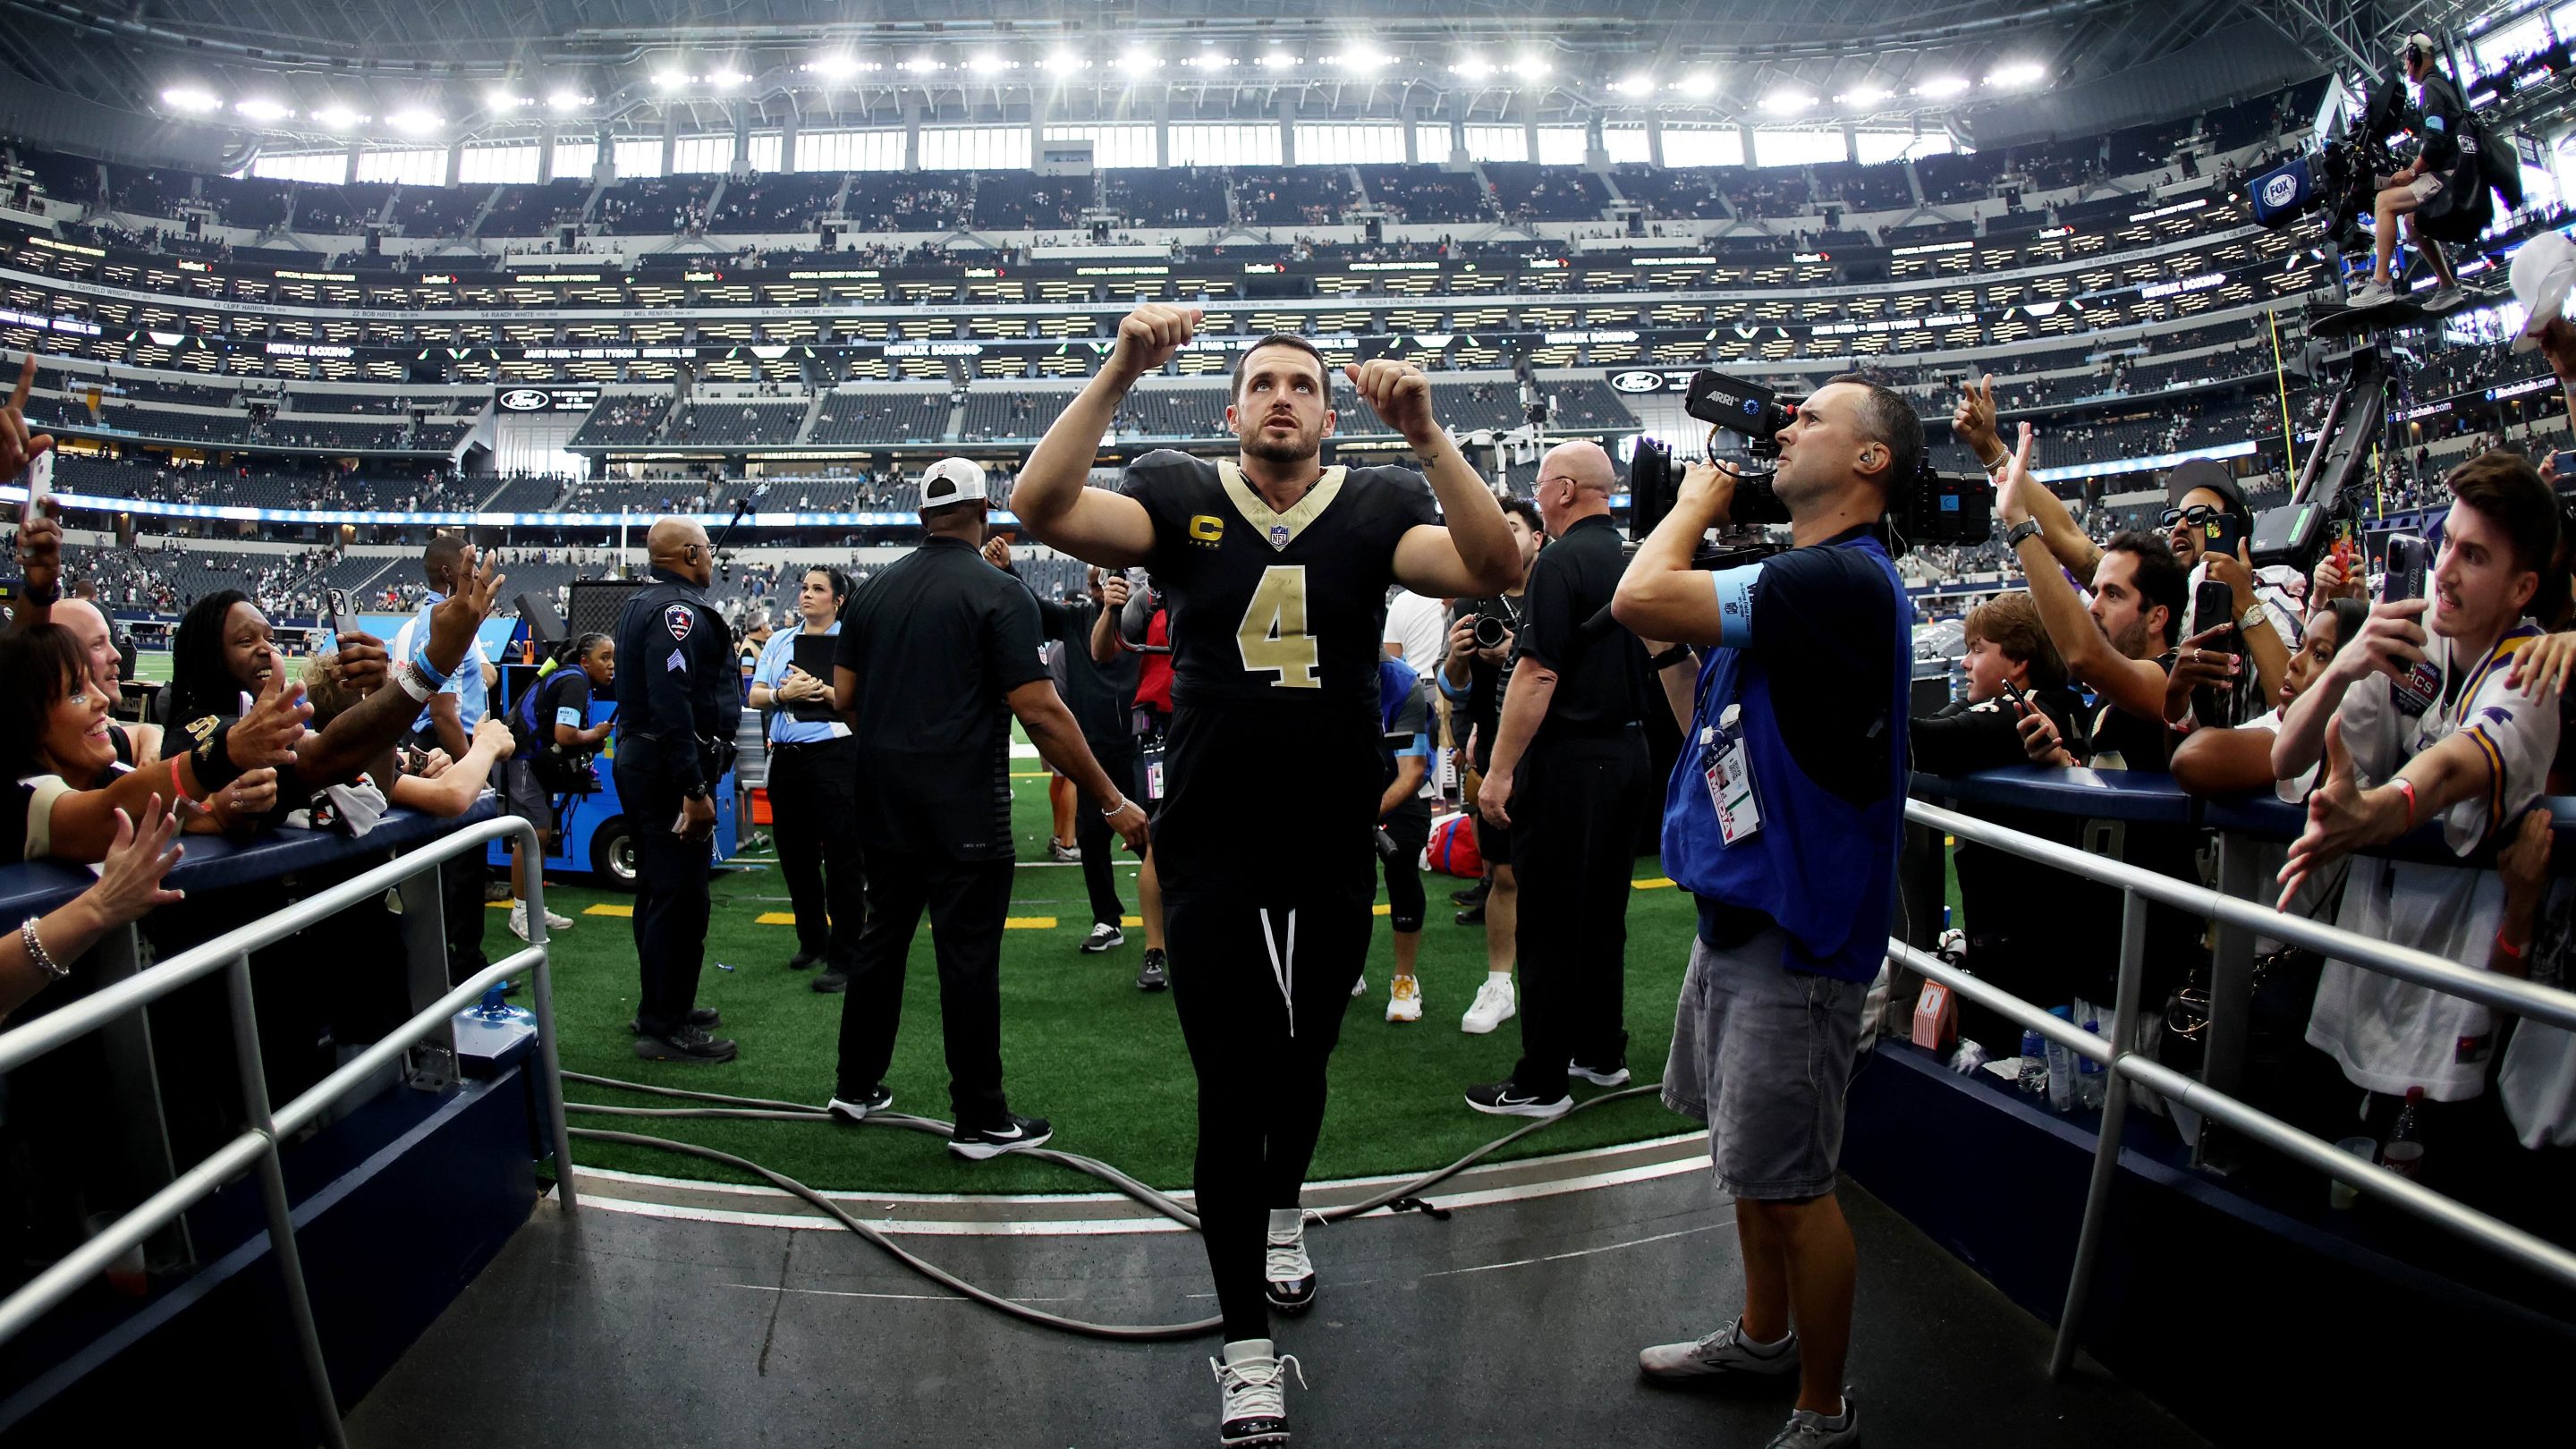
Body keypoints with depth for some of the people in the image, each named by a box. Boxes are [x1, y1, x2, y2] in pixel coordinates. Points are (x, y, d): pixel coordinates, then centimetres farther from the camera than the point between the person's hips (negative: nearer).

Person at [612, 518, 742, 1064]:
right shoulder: (678, 610, -17)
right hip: (668, 771, -11)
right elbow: (671, 705, -26)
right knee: (680, 897, -6)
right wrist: (694, 789, -26)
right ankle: (665, 1028, -1)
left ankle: (661, 1007, 31)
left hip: (640, 762, 11)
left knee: (659, 890, 19)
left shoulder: (643, 604, 16)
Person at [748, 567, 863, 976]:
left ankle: (844, 957, 4)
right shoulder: (780, 641, 13)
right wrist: (784, 693, -12)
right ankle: (812, 941, 30)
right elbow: (755, 696, 7)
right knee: (795, 853, 14)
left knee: (841, 858, -3)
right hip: (786, 755, 6)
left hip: (834, 754, -6)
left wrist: (821, 690, -21)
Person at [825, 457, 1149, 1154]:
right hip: (964, 802, -6)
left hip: (884, 797, 6)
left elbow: (844, 696, 10)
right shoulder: (1000, 593, -10)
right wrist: (1113, 802, -12)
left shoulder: (874, 590, 8)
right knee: (968, 953, 0)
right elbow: (1040, 712, -16)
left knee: (883, 934, 17)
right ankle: (980, 1121, 8)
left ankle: (857, 1086, 28)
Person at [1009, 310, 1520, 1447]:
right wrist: (1120, 371, -27)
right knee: (1231, 1091, 3)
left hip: (1333, 861, 2)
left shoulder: (1377, 508, -2)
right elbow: (1041, 508, -19)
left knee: (1301, 1062, 22)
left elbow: (1494, 568, -19)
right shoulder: (1179, 498, -4)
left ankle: (1282, 1207, 53)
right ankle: (1247, 1343, 18)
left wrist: (1425, 432, -29)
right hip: (1211, 860, -2)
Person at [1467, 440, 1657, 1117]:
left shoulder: (1562, 562, -14)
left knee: (1549, 922, -2)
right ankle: (1602, 1053, 27)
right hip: (1628, 750, 8)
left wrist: (1500, 770, -17)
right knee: (1604, 913, 17)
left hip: (1568, 758, -8)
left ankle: (1541, 1082, 3)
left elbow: (1538, 674, -20)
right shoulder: (1631, 561, 11)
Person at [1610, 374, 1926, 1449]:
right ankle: (1764, 1337, 41)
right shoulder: (1800, 575, 12)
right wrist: (1699, 511, 9)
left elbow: (1639, 600, -28)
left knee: (1789, 1178, 0)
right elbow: (1662, 610, 17)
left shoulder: (1841, 578, -22)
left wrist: (1698, 502, -10)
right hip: (1739, 903, 10)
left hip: (1794, 924, -10)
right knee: (1747, 1145, 22)